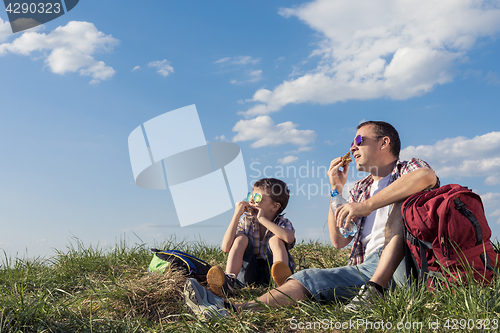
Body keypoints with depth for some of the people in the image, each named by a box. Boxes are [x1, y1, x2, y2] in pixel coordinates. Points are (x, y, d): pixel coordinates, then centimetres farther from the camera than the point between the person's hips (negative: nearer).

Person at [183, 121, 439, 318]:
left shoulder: (408, 168, 9)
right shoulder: (359, 189, 26)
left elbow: (428, 177, -22)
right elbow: (338, 241, 16)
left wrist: (366, 205, -26)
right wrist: (337, 190, 7)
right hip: (365, 268, 5)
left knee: (401, 203, -25)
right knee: (308, 278, -14)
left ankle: (373, 290, -35)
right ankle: (233, 311, -30)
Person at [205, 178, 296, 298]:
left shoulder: (283, 223, -3)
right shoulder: (245, 220, 4)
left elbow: (289, 238, -32)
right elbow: (226, 248, -12)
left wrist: (262, 219, -25)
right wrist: (236, 215, -14)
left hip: (271, 275, -2)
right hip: (249, 276, 2)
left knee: (275, 239, -22)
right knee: (241, 238, -16)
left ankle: (282, 280, -45)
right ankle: (228, 281, -35)